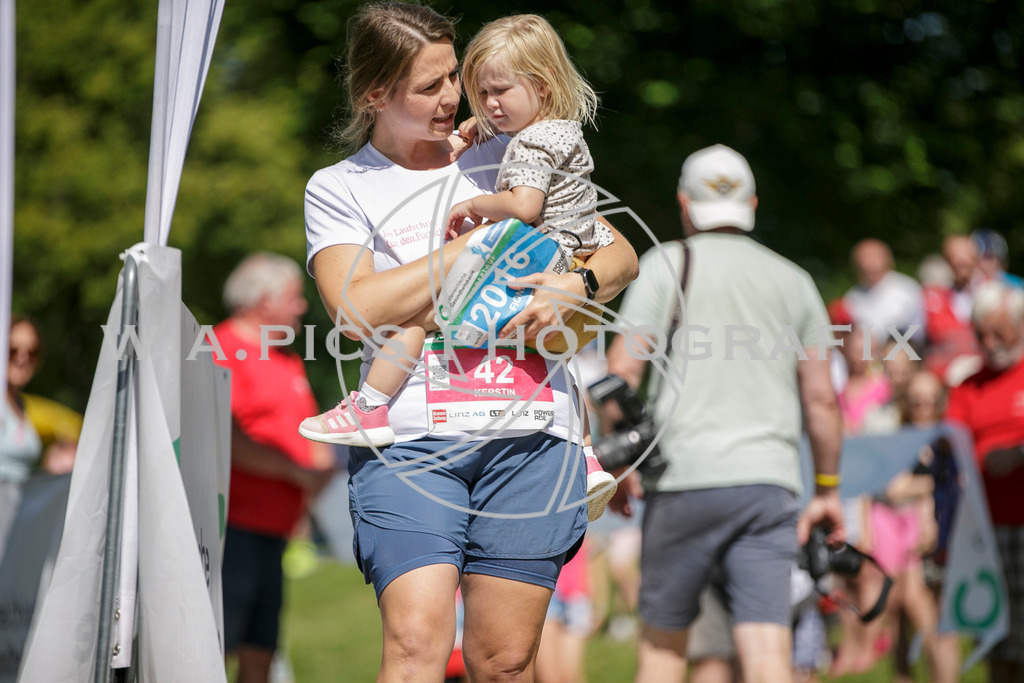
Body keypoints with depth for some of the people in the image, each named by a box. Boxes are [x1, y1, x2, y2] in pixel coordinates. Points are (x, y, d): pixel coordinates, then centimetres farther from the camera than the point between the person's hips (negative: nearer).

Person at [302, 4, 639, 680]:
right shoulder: (338, 189, 9)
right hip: (410, 441, -2)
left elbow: (622, 256, 17)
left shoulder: (508, 158, 17)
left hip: (529, 430, 3)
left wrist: (576, 285, -6)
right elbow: (359, 309, -9)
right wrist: (478, 242, -5)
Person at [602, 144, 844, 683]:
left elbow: (621, 370, -3)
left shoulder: (668, 263, 4)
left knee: (662, 639, 12)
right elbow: (821, 399, 12)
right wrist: (827, 489, 21)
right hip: (770, 484, 2)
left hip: (684, 481, -2)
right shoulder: (793, 281, 14)